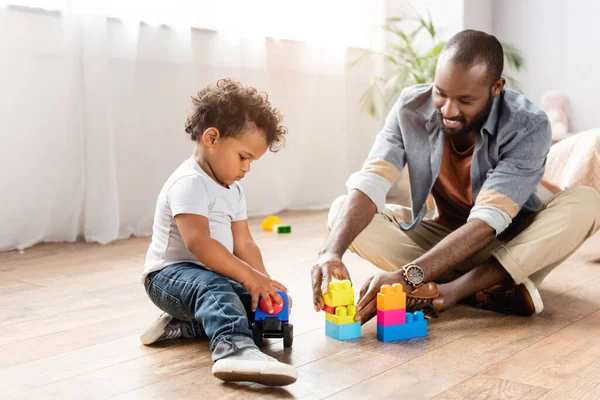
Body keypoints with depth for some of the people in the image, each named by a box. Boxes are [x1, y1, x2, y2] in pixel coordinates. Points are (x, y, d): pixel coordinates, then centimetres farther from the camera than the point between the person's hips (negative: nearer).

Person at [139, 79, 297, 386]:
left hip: (213, 275, 10)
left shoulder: (233, 190, 12)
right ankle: (234, 349, -63)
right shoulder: (190, 183, -19)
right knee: (215, 289, -38)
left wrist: (264, 281, -9)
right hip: (171, 273, -9)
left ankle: (182, 325, -2)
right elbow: (198, 242, -32)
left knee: (260, 306, -1)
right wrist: (249, 277, -34)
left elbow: (244, 244, 7)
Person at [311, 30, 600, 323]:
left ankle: (452, 290, -34)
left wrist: (408, 277, -47)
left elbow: (486, 222, -34)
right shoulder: (411, 108, -18)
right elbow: (368, 187, -27)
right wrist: (331, 251, -46)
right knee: (342, 209, -20)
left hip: (510, 243, -2)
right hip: (442, 236, 3)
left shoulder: (528, 127, -26)